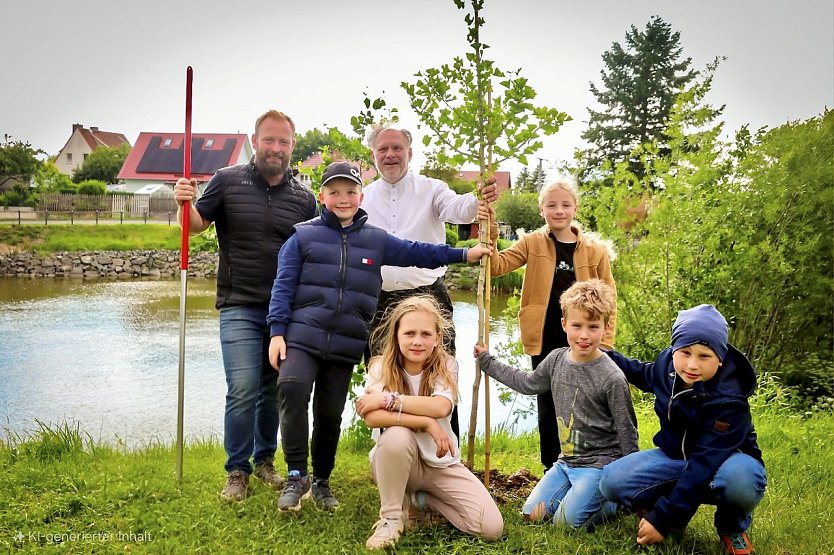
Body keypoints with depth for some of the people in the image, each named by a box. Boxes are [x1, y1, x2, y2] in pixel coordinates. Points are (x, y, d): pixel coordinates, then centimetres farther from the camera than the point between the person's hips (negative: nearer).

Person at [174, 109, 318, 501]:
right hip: (240, 308, -3)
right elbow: (196, 224, 3)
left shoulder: (304, 197, 7)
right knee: (243, 390, -9)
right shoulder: (228, 181, 0)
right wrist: (185, 203, -19)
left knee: (274, 390, 13)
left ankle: (264, 459, 31)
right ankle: (237, 471, 9)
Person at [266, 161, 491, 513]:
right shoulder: (303, 236, 4)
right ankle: (296, 475, -13)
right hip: (301, 337, -2)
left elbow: (416, 253, 14)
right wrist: (277, 332, -7)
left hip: (346, 345, 3)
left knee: (330, 413, 7)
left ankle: (321, 481, 28)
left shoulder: (376, 240, 11)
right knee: (292, 389, -26)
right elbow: (283, 286, 1)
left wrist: (465, 253, 9)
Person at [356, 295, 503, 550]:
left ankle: (423, 500, 11)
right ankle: (390, 517, -13)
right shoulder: (381, 366, -11)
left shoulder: (446, 365, -8)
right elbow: (372, 417, -29)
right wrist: (426, 422, -32)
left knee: (492, 527, -14)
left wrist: (387, 399, -29)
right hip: (397, 462, -2)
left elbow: (441, 407, -29)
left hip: (441, 463, 2)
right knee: (396, 435, -38)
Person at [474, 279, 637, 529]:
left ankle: (618, 498, 8)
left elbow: (627, 432, -10)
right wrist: (487, 362, 21)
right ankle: (587, 491, 20)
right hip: (566, 460, 6)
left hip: (599, 462, -6)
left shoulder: (611, 378, -19)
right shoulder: (556, 359, -2)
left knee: (567, 520, -16)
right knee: (532, 513, 3)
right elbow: (528, 383, 18)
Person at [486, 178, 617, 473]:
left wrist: (605, 343, -2)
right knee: (548, 409, 11)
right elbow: (497, 266, -9)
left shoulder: (595, 249, -1)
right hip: (545, 342, 0)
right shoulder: (533, 243, 1)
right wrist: (489, 239, -25)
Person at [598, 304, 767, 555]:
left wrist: (662, 519, -34)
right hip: (675, 456, 4)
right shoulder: (668, 363, -13)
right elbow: (647, 375, 15)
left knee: (741, 480, -43)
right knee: (612, 481, -20)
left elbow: (704, 464, -33)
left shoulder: (729, 402, -30)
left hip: (724, 461, -4)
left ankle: (732, 527, -6)